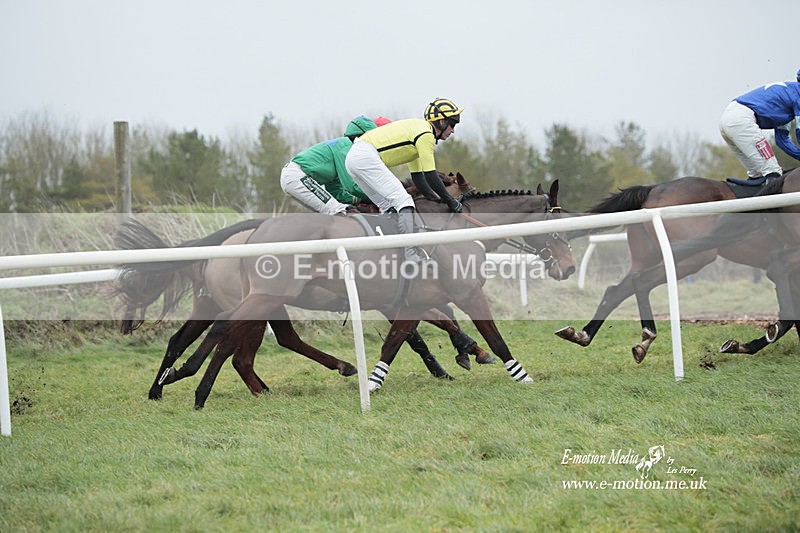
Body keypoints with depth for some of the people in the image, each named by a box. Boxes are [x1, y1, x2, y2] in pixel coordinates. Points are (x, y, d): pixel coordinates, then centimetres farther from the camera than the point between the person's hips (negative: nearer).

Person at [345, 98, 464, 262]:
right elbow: (430, 175, -9)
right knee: (403, 201, -14)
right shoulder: (426, 134, -5)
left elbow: (417, 176, 29)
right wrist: (450, 201, -1)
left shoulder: (416, 128, 26)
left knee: (390, 207, 16)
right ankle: (412, 253, -23)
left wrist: (438, 198, 24)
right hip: (366, 157, -11)